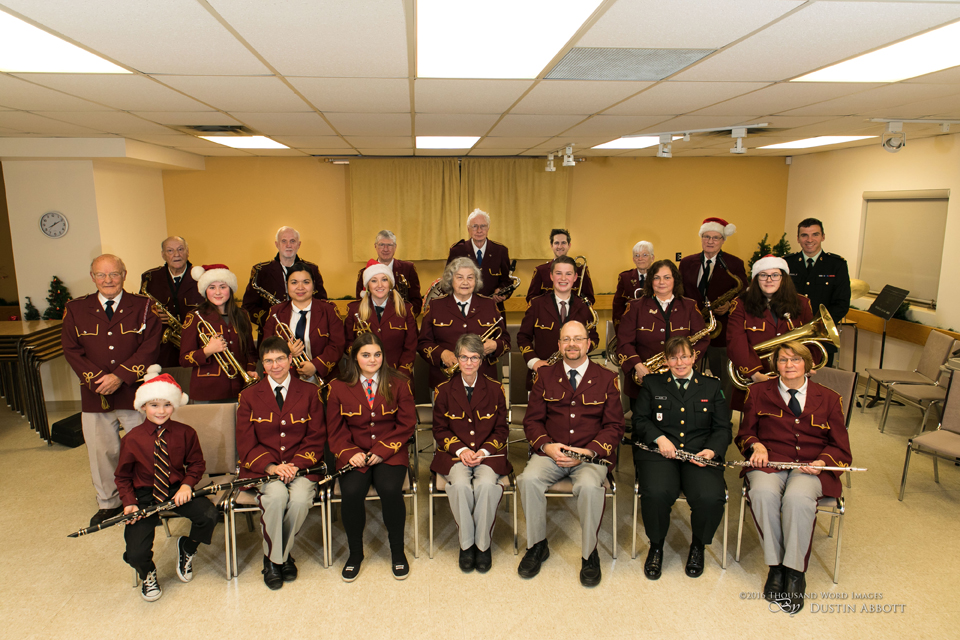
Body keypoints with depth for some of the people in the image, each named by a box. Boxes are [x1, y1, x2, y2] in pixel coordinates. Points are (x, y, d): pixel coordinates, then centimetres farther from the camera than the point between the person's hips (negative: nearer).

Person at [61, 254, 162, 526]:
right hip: (95, 396, 2)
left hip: (135, 393, -2)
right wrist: (98, 378, -11)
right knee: (101, 451, 12)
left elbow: (149, 347, -7)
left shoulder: (143, 307, 1)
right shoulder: (76, 309, 8)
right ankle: (108, 503, 30)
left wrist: (121, 377, -16)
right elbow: (71, 349, 2)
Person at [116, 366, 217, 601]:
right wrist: (129, 502, -10)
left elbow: (196, 463, 5)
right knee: (136, 553, -20)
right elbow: (123, 476, 5)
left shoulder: (185, 433, -3)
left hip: (177, 491, 1)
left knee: (209, 514, -27)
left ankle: (187, 548, 10)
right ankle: (147, 574, 23)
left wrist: (187, 485, -14)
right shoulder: (132, 439, -5)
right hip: (144, 496, -1)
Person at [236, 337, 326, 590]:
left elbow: (316, 438, 3)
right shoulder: (249, 396, 6)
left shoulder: (309, 392, 7)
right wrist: (271, 466, -17)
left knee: (300, 498, -30)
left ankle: (283, 553, -1)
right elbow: (246, 444, 0)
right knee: (276, 495, -31)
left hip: (301, 466, 0)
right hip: (263, 467, 0)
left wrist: (296, 464, -15)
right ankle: (272, 559, -7)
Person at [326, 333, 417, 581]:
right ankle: (355, 553, 1)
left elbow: (406, 424, 1)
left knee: (390, 489, -28)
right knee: (352, 492, -26)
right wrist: (350, 453, -12)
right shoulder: (338, 388, 5)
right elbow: (336, 431, 6)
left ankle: (397, 551, -3)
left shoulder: (398, 384, 3)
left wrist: (382, 450, -11)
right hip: (354, 455, 1)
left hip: (390, 453, -1)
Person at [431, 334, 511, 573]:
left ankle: (483, 544, -10)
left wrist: (484, 451, -11)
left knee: (487, 484, -31)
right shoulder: (444, 390, 6)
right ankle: (466, 544, -11)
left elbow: (501, 429, 7)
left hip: (488, 453, 0)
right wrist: (461, 449, -11)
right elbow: (440, 430, 6)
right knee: (460, 484, -31)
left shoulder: (495, 389, 7)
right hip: (454, 453, 0)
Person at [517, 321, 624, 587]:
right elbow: (532, 420, 10)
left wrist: (589, 451, -14)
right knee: (528, 479, -27)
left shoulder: (606, 379, 6)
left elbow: (614, 426, 3)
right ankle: (537, 546, -4)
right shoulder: (545, 376, 11)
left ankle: (590, 554, -10)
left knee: (589, 486, -33)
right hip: (550, 453, 2)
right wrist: (546, 445, -11)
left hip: (590, 455, -2)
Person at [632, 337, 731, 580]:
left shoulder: (712, 386, 17)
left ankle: (698, 546, 5)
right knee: (656, 493, -31)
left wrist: (712, 450, -8)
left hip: (700, 455, 1)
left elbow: (723, 428, 12)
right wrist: (660, 438, -11)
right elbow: (639, 420, 8)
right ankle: (656, 546, 0)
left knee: (711, 497, -28)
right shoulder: (652, 383, 14)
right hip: (658, 452, -1)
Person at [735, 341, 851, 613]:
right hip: (769, 462, 1)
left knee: (798, 498, -35)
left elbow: (840, 449, 13)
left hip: (811, 468, 0)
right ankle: (775, 567, -20)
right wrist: (757, 446, -5)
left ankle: (795, 573, -20)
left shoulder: (829, 398, 15)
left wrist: (823, 462, -9)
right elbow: (744, 434, 18)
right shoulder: (759, 392, 15)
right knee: (763, 493, -34)